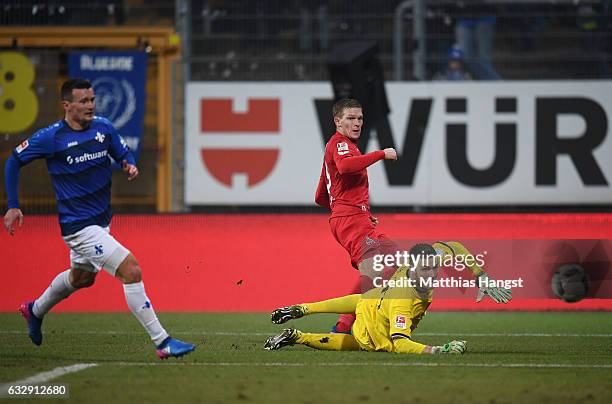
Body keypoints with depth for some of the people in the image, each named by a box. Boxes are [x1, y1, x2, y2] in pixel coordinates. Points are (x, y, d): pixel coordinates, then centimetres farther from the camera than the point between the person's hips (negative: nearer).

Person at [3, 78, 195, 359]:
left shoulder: (103, 127, -2)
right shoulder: (51, 138, -16)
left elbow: (124, 154, 12)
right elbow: (14, 161, -3)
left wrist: (131, 166, -12)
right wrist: (13, 207, -8)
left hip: (101, 219, 8)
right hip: (79, 227, -8)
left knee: (82, 277, 30)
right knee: (131, 271, -19)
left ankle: (35, 311, 56)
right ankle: (162, 342, -15)